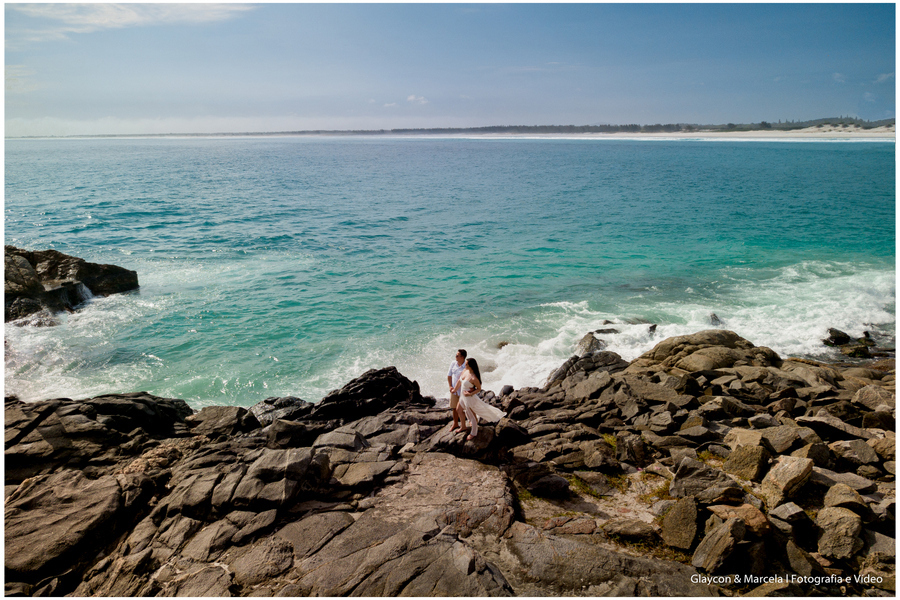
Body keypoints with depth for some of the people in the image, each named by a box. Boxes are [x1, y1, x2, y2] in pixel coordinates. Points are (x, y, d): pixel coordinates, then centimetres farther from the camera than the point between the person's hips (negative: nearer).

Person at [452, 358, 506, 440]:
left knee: (472, 416, 12)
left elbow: (479, 389, -18)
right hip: (462, 396, 9)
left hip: (469, 398, -9)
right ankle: (463, 426, 52)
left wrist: (470, 394, -28)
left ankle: (473, 433, 34)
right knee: (459, 409, 28)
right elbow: (460, 381, 7)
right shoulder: (465, 371, -9)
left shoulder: (474, 378, -32)